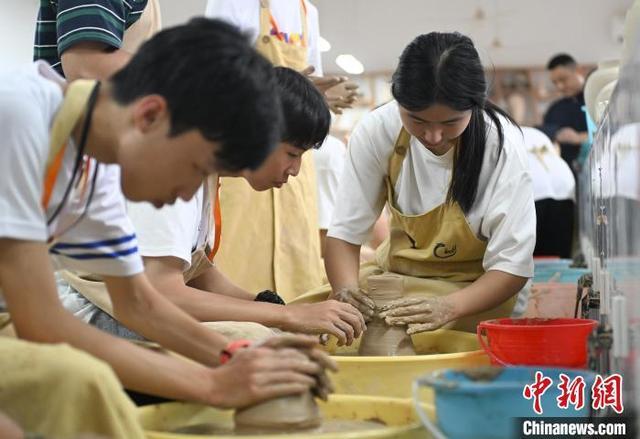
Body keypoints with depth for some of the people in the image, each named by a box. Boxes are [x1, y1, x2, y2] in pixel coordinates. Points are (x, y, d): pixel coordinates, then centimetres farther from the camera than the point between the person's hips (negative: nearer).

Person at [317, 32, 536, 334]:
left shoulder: (502, 146, -22)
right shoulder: (377, 131, -17)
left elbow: (512, 266, -20)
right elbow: (345, 232, -12)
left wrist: (449, 307, -37)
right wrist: (345, 289, -34)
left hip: (475, 289, -2)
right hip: (395, 274, 2)